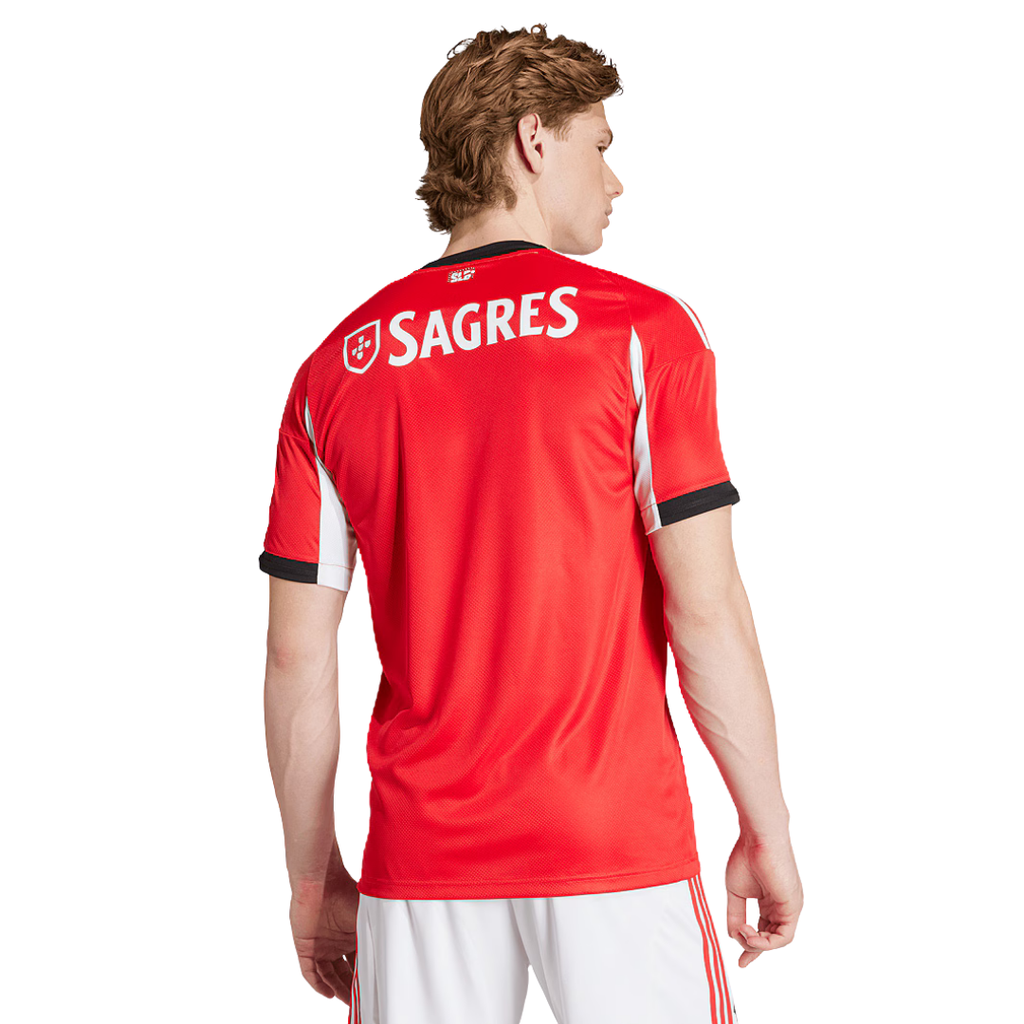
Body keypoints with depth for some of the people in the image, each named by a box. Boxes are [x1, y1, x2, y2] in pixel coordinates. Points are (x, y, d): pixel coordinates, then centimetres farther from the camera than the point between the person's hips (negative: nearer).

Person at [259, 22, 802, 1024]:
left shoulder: (336, 367, 5)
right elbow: (705, 612, -10)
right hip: (619, 852, -3)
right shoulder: (641, 328, -5)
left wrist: (314, 879, 12)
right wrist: (766, 830, 0)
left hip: (421, 862, 3)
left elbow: (297, 657, 4)